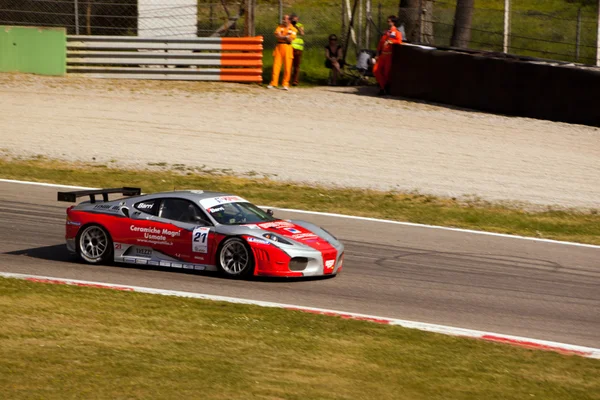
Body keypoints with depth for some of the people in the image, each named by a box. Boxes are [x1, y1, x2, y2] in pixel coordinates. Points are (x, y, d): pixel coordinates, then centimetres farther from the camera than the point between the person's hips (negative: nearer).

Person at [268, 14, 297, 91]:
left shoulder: (293, 29, 3)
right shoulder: (280, 27, 11)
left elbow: (290, 39, -7)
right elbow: (277, 36, -4)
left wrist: (281, 37, -7)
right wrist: (286, 37, -10)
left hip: (287, 48, -2)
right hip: (279, 47, 2)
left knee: (287, 67, -4)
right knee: (276, 65, -1)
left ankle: (285, 84, 2)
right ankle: (273, 83, 2)